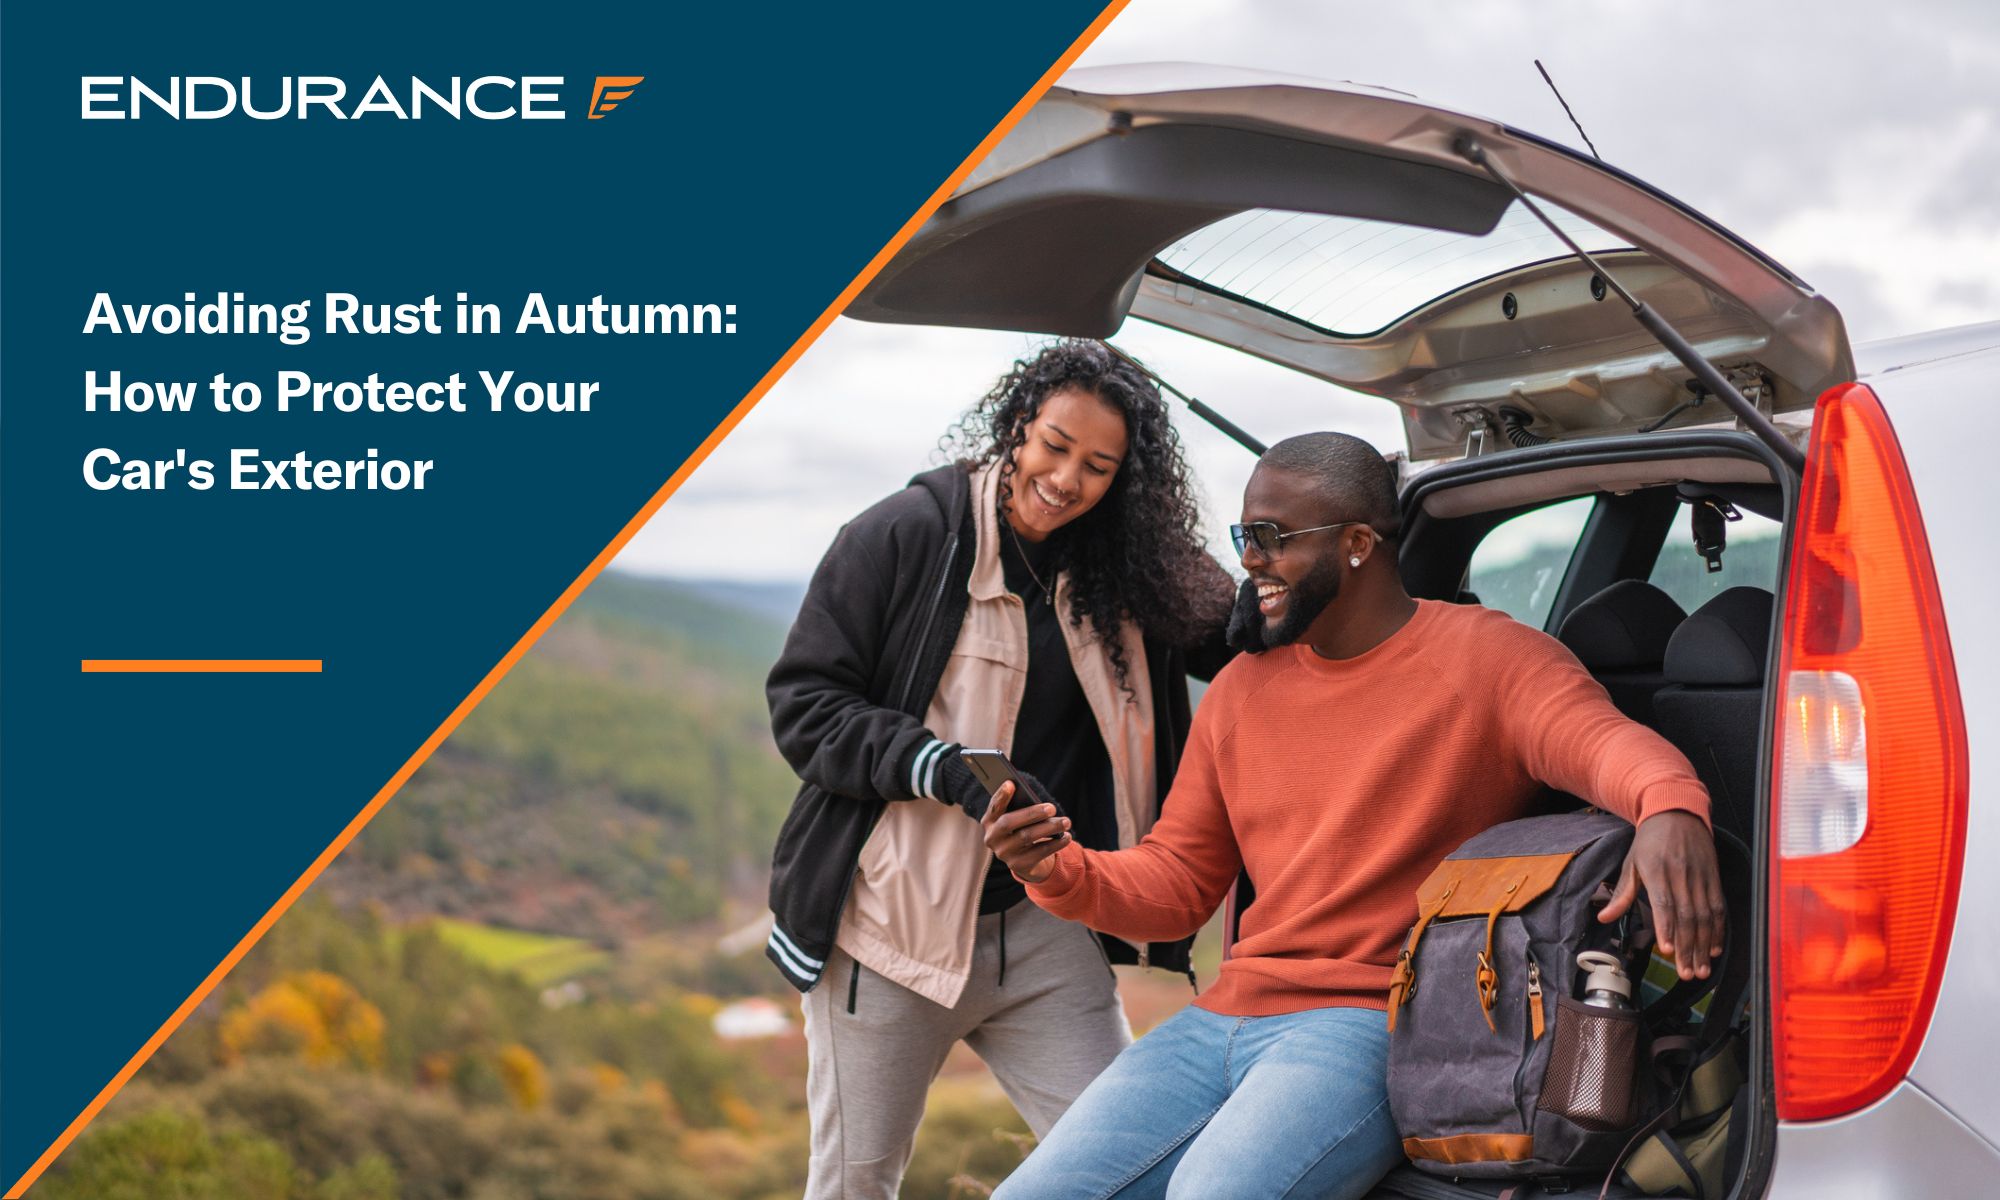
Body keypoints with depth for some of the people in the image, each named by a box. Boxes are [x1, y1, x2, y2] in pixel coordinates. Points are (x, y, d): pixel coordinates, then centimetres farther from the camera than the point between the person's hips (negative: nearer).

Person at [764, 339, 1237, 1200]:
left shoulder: (1121, 574, 5)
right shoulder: (905, 536, -8)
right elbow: (803, 703, -9)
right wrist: (941, 768, -22)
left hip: (1041, 929, 4)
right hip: (895, 924, -3)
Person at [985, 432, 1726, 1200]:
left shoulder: (1487, 656, -1)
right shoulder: (1242, 690, 16)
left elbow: (1600, 736, -20)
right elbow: (1175, 882, 18)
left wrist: (1670, 805, -44)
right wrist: (1058, 873, -2)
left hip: (1377, 1025, -6)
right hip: (1223, 1021, 7)